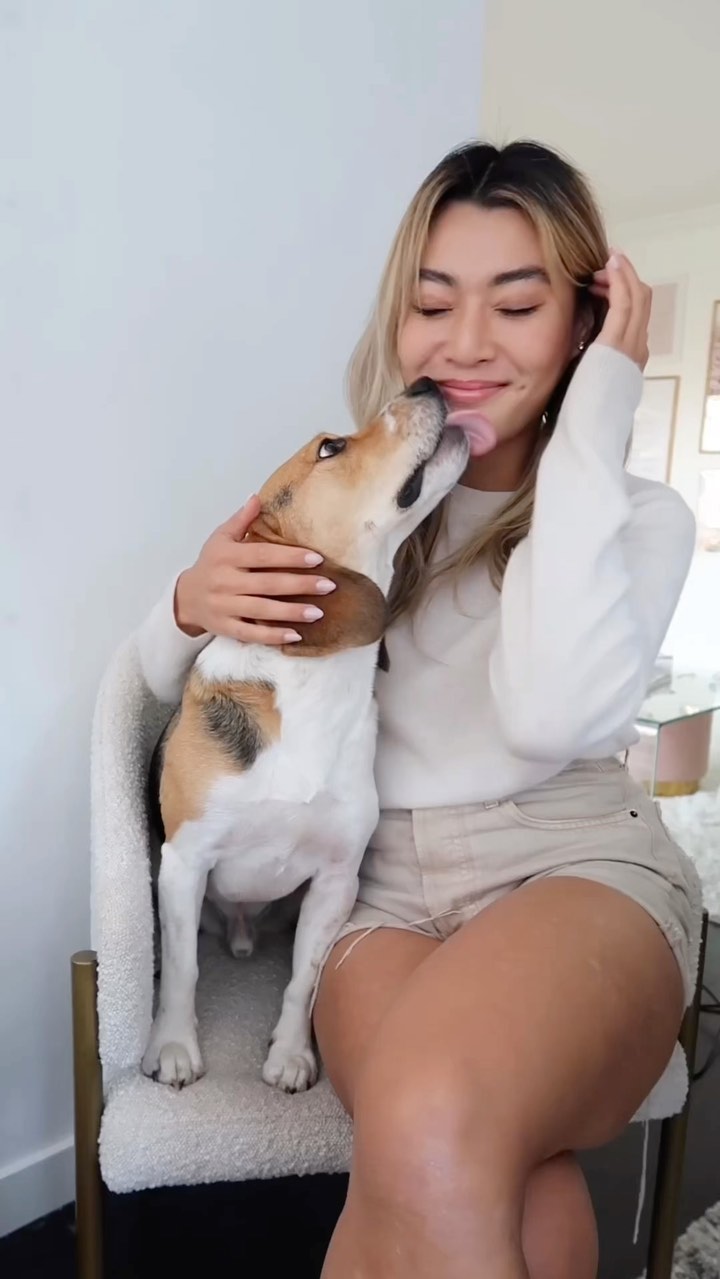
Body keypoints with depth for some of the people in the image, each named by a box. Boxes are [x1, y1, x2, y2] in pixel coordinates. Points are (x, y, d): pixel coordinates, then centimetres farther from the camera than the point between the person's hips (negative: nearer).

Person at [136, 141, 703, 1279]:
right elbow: (167, 675, 13)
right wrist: (193, 605, -11)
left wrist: (594, 414, -11)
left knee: (432, 1143, -31)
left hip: (581, 865, 0)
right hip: (387, 885, 1)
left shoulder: (639, 516, 4)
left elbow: (553, 715, -18)